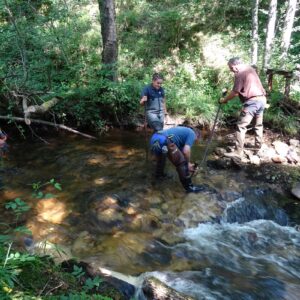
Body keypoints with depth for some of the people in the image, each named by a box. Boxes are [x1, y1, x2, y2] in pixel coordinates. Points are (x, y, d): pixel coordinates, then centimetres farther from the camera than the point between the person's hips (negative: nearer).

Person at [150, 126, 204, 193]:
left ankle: (159, 174, 58)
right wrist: (188, 163, 12)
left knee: (161, 158, 39)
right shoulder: (192, 134, 12)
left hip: (154, 139, 9)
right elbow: (186, 151, -4)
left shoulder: (183, 131, 37)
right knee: (182, 163, 2)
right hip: (164, 141, -9)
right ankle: (189, 186, 13)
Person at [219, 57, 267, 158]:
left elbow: (235, 92, -10)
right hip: (262, 99, 10)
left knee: (241, 126, -7)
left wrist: (224, 100, 4)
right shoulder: (251, 69, 18)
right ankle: (258, 145, 34)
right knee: (258, 124, 22)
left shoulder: (239, 73, -10)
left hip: (252, 101, -10)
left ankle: (238, 152, -9)